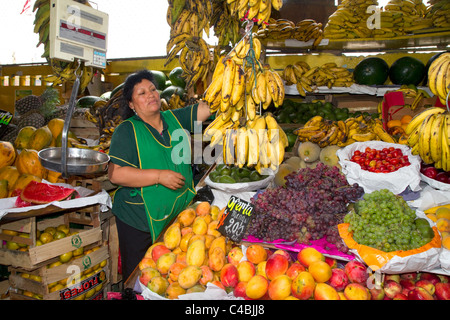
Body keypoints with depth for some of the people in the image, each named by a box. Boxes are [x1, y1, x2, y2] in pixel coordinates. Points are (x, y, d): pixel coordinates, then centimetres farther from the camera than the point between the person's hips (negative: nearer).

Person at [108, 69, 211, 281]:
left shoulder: (176, 119, 6)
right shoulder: (127, 131, -7)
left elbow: (207, 106, -1)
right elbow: (115, 174, -16)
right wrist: (160, 176, -20)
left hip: (180, 215, 4)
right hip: (139, 222, -3)